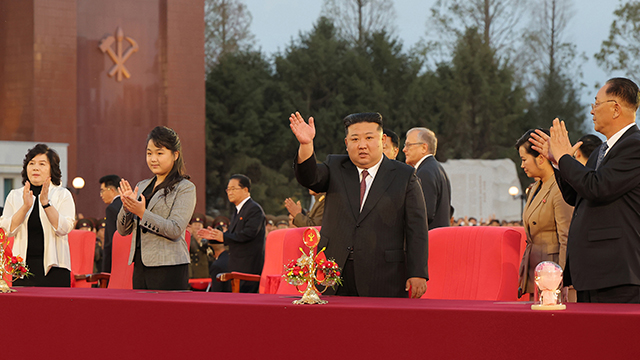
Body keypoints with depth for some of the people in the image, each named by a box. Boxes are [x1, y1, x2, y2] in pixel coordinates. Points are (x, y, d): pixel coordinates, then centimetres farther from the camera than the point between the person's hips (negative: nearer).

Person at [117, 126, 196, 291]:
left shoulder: (185, 188, -2)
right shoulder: (142, 186, 17)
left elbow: (175, 230, -14)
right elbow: (123, 230, 15)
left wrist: (142, 213, -20)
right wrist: (127, 207, -4)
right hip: (140, 265, 6)